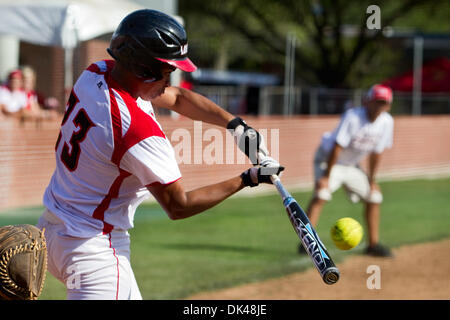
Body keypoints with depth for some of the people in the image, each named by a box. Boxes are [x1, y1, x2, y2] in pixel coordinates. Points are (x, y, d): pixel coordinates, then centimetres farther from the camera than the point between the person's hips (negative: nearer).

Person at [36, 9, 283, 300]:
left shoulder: (96, 73, -1)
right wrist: (248, 179, -10)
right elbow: (178, 206, -18)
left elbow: (177, 97, 13)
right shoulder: (139, 131, -28)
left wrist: (236, 124, 1)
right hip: (93, 244, -10)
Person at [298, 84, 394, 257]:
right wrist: (327, 176, -29)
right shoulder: (352, 117, -31)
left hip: (352, 165, 7)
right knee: (321, 194, -25)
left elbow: (376, 153, -4)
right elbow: (337, 147, -30)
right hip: (328, 158, -7)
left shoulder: (386, 122, -13)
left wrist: (372, 180, -1)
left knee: (374, 196, 7)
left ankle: (373, 244, 17)